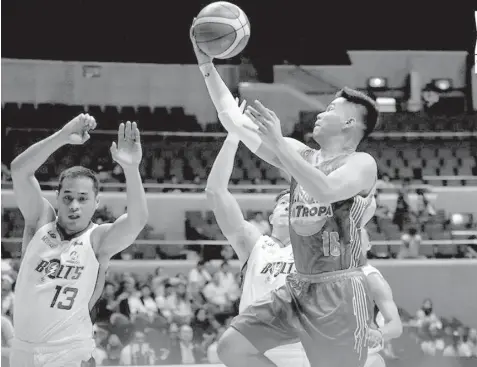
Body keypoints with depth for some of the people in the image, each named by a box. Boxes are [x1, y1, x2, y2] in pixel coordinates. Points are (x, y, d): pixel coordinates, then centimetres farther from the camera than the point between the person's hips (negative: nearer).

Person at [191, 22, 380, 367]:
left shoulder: (362, 164, -7)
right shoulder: (300, 155, 11)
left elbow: (326, 191, -29)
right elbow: (235, 121, 10)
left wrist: (279, 144, -28)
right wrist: (207, 65, 5)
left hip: (339, 293, -7)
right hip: (298, 288, 7)